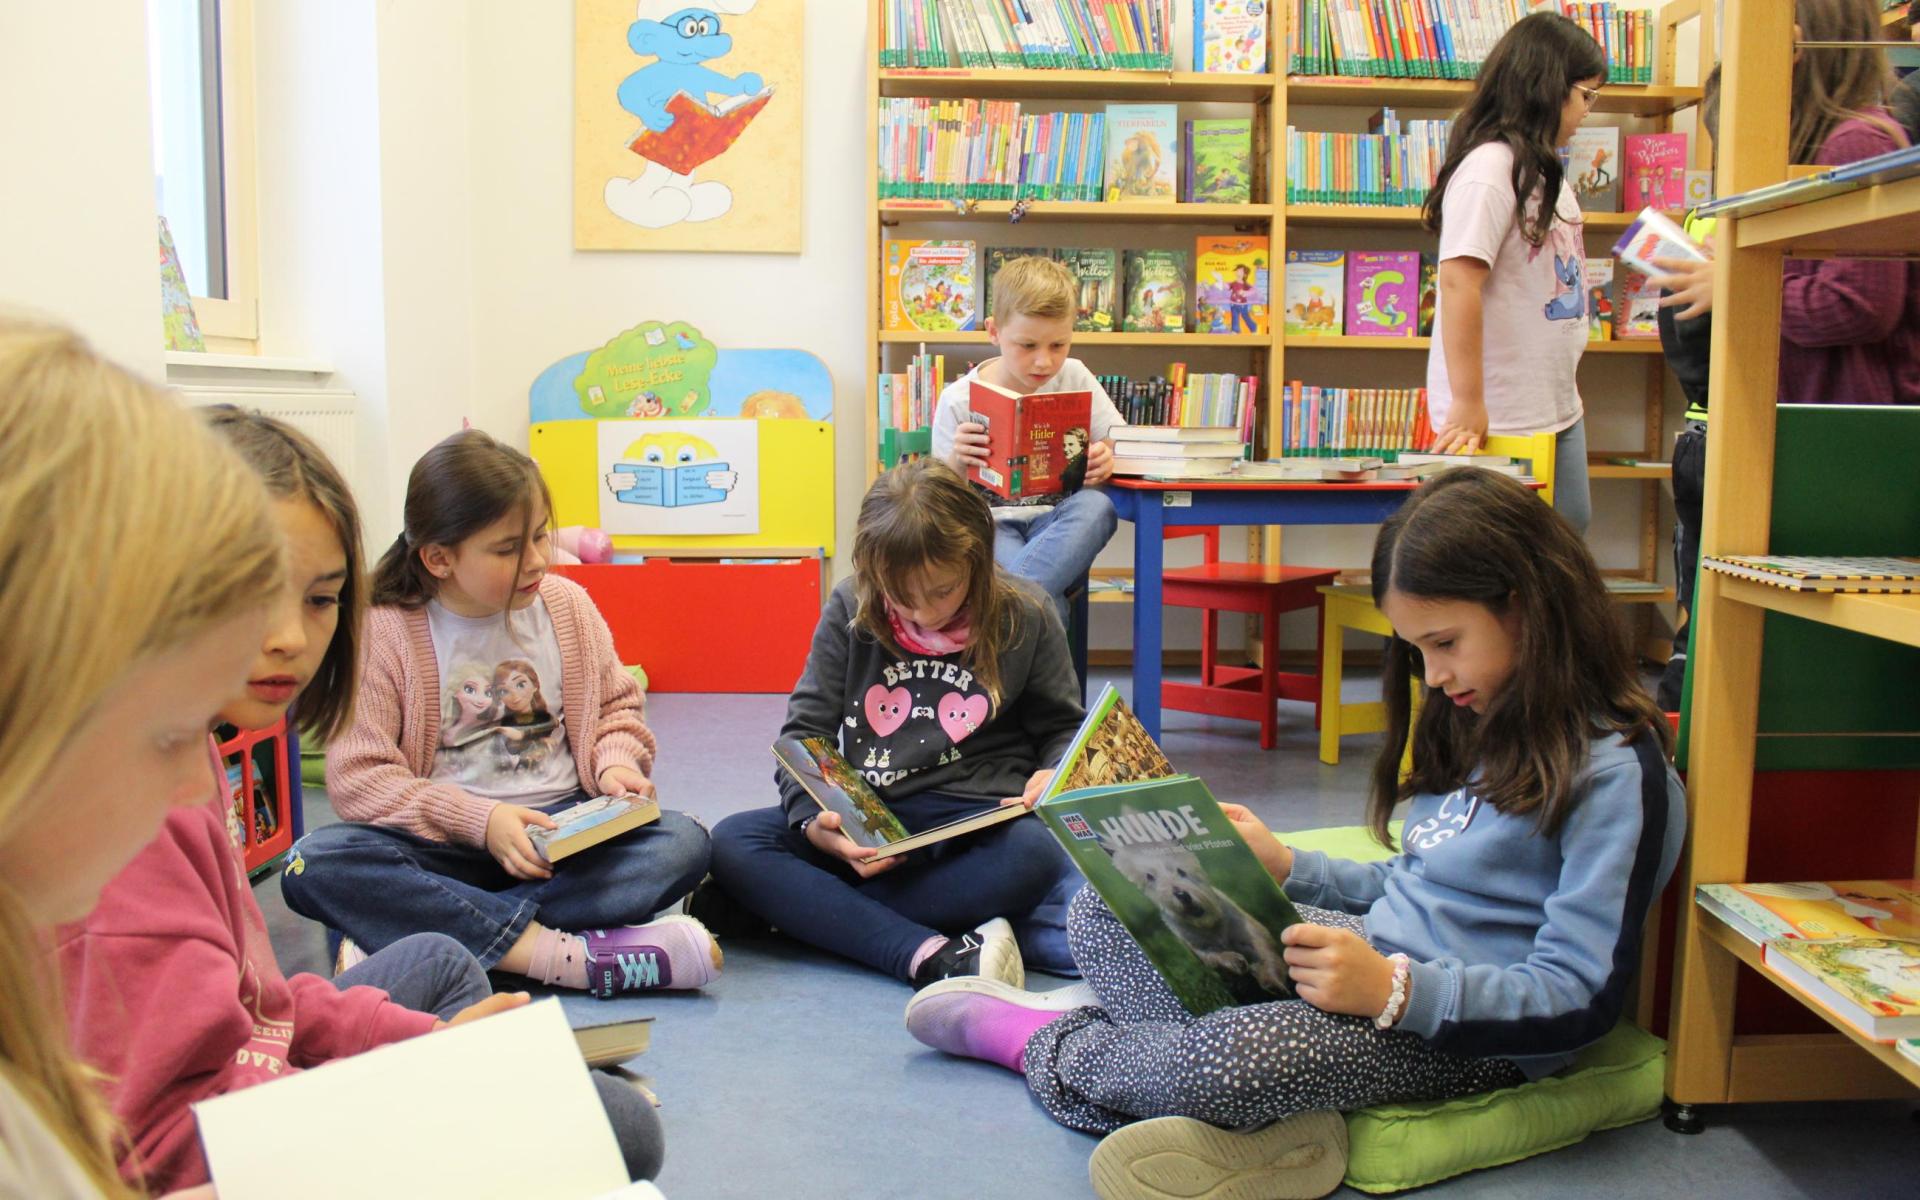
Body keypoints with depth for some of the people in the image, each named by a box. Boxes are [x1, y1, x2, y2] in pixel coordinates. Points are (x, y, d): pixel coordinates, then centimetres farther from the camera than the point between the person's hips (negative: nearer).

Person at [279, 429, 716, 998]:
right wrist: (479, 820, -21)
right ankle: (563, 955, -38)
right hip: (445, 841, -3)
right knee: (315, 865, -30)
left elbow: (616, 705, 14)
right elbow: (357, 776, -11)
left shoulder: (566, 604, 4)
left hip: (563, 824, 3)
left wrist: (616, 764, -8)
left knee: (683, 842, -25)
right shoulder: (385, 632, -7)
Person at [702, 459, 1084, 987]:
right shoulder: (850, 611, 1)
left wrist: (1052, 775, -11)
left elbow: (1063, 728, 13)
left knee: (1037, 852, -37)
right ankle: (934, 958, -38)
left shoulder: (1025, 618, 0)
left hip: (977, 821, -2)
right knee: (732, 842, -23)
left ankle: (806, 909, -27)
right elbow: (805, 731, 2)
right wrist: (813, 820, -17)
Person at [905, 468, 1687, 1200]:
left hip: (1464, 1034, -9)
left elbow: (1582, 999, -20)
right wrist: (1287, 867, 5)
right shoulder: (1480, 723, 13)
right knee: (1106, 912, -2)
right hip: (1378, 953, 10)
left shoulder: (1614, 773, -16)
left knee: (1227, 1061, -36)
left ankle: (1036, 1038, -3)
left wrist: (1394, 989, -31)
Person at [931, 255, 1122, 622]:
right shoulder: (959, 400, -2)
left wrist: (1107, 458, -18)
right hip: (990, 523, -4)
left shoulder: (1074, 378, 5)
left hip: (1055, 523, 4)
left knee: (1097, 506, -36)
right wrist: (957, 463, -22)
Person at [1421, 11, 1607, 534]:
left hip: (1556, 407, 10)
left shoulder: (1543, 170, 15)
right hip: (1502, 416, -10)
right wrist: (1467, 403, -26)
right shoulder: (1490, 167, -16)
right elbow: (1459, 281, -23)